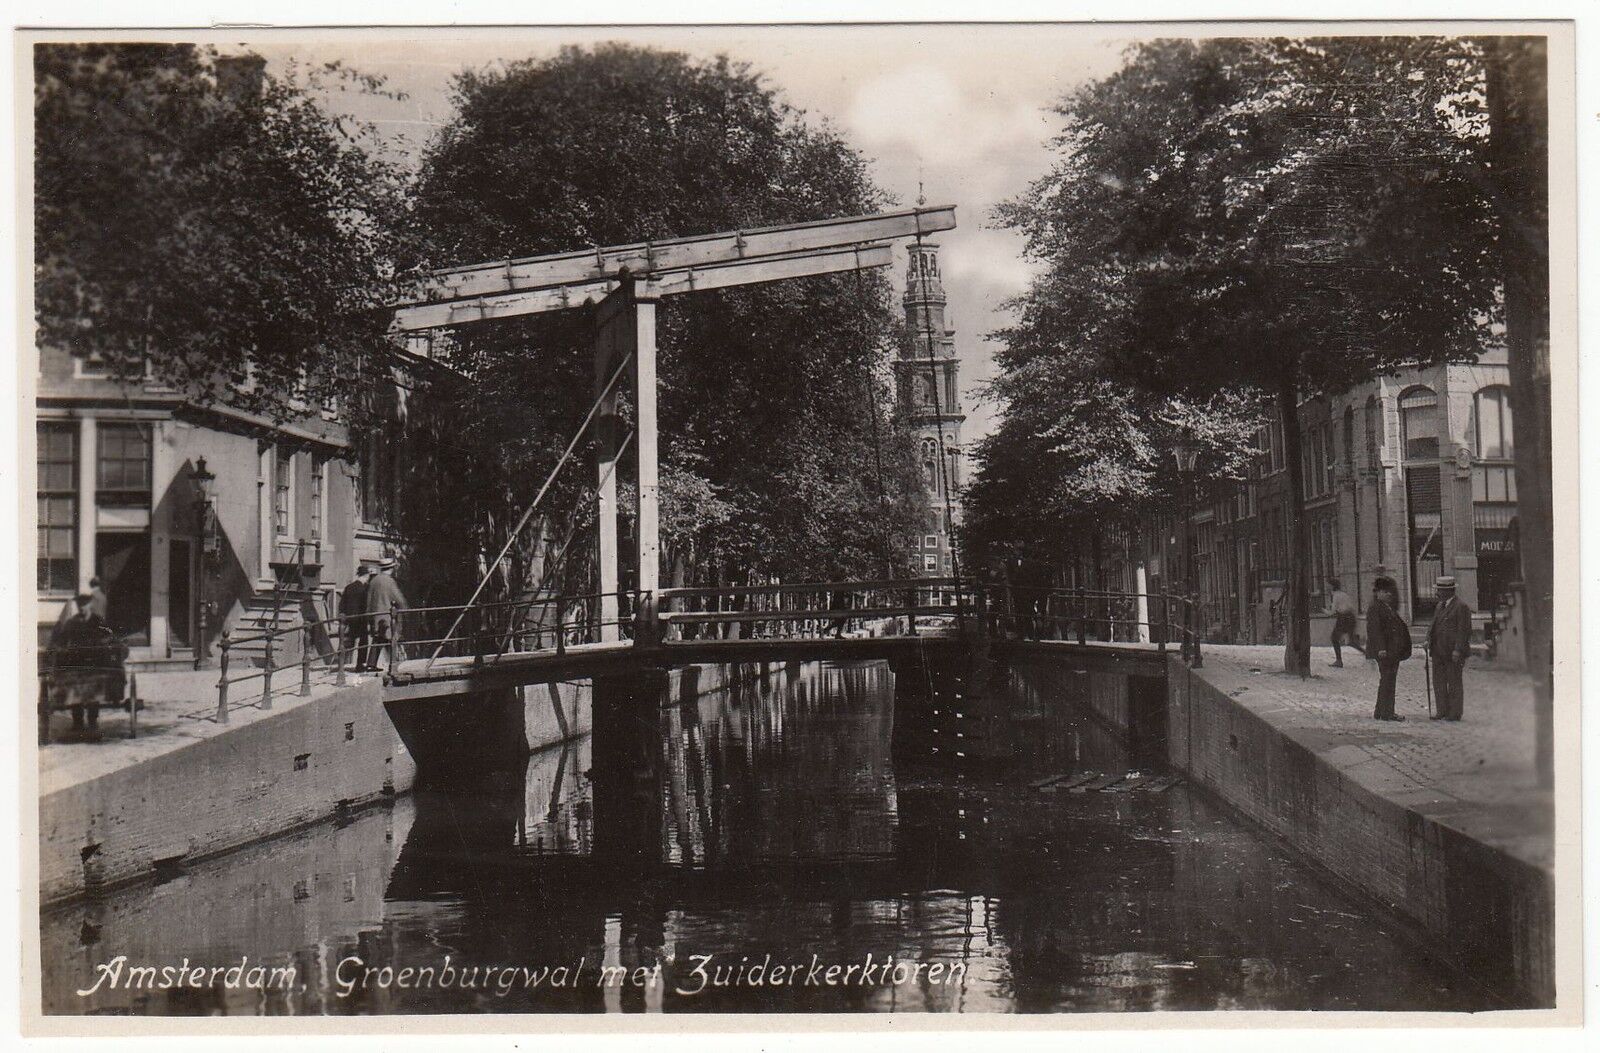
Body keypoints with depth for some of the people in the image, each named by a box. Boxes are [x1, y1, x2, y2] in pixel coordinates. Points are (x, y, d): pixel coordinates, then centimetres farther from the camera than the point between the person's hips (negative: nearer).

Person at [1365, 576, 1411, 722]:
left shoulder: (1390, 609, 19)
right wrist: (1381, 648, -24)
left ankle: (1380, 713, 19)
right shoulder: (1374, 609, -10)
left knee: (1388, 681, 13)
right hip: (1384, 651, -10)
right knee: (1387, 681, -9)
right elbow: (1375, 630, -18)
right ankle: (1386, 713, -6)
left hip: (1393, 651, 10)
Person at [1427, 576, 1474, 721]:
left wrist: (1458, 651, -18)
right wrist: (1430, 644, 11)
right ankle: (1442, 711, 16)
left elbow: (1464, 631, -14)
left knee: (1454, 683, 0)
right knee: (1439, 682, 9)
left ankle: (1455, 713, 6)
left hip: (1453, 653, -8)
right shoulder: (1439, 606, 16)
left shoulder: (1461, 607, -10)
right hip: (1438, 652, 8)